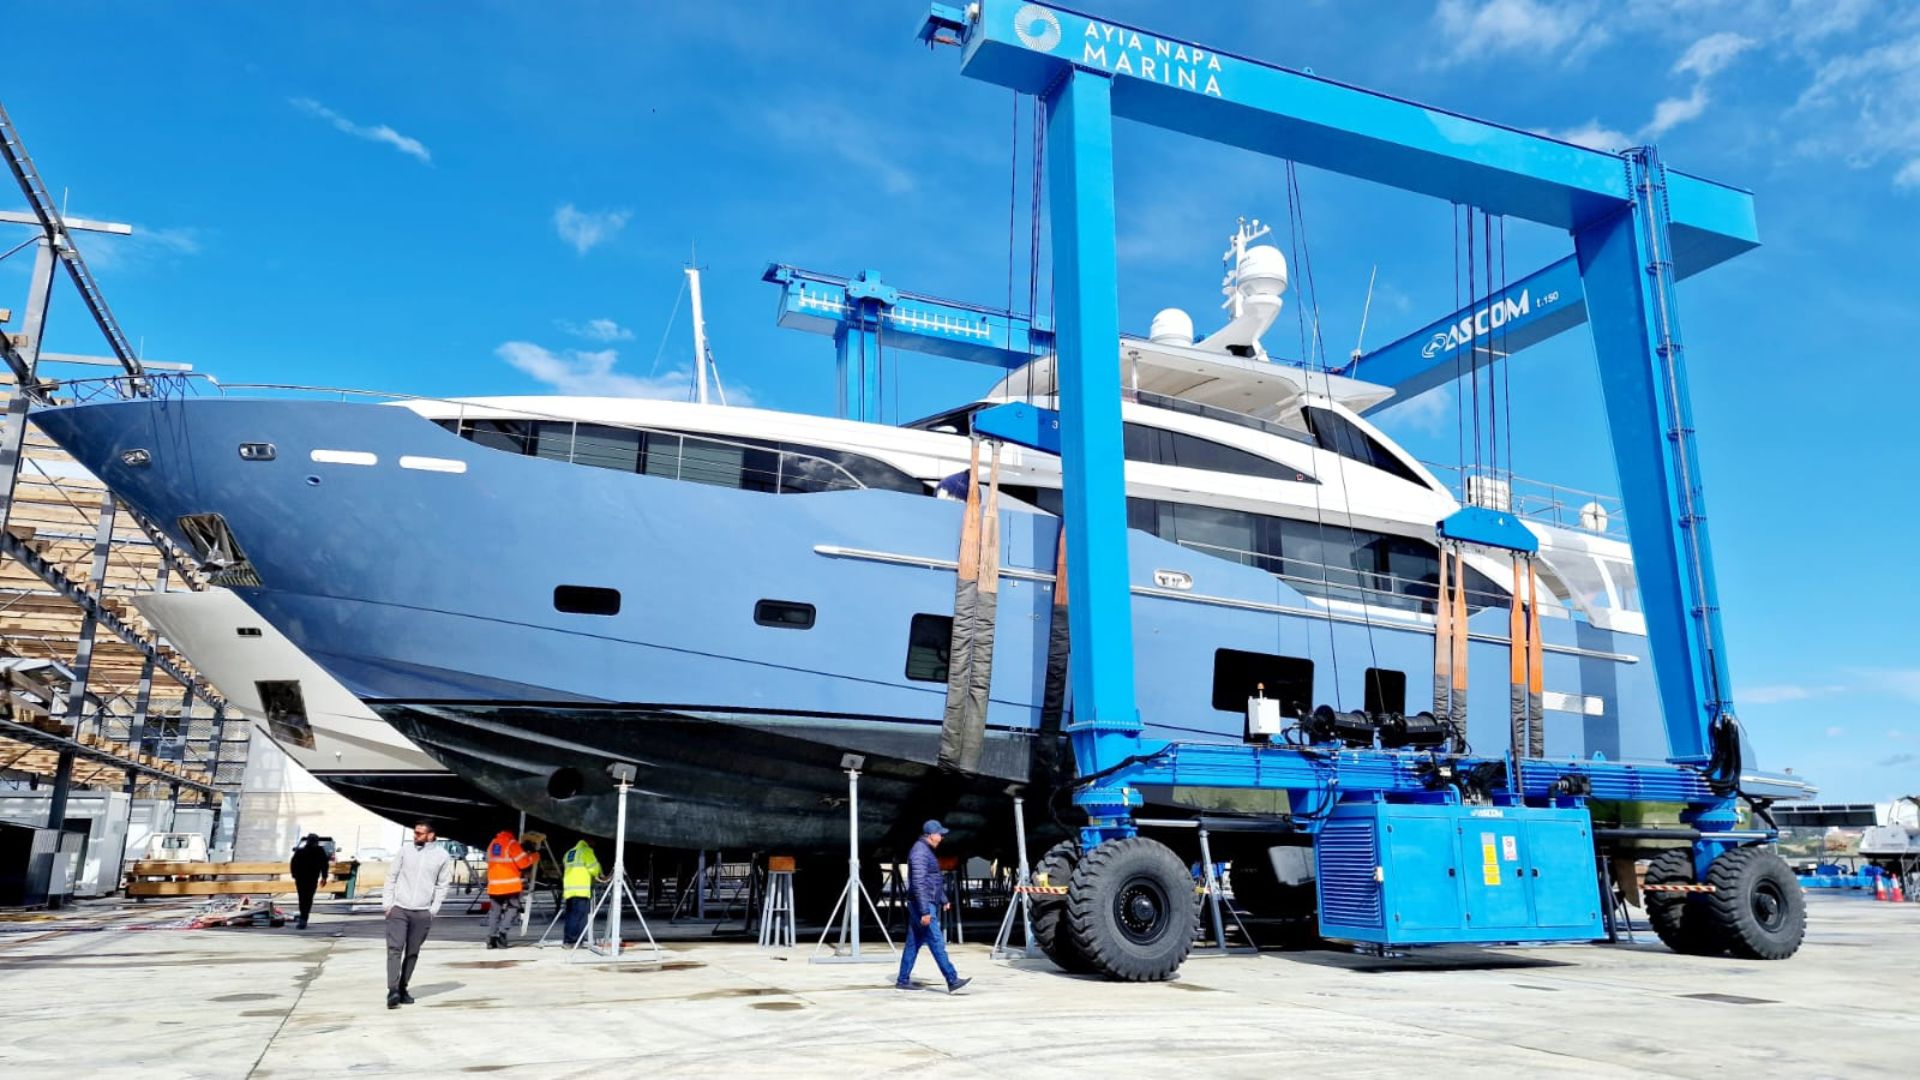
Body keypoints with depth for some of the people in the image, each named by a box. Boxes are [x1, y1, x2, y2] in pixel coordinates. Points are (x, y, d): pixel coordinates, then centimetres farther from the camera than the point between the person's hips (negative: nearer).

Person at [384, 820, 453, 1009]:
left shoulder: (442, 856, 0)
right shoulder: (405, 850, 1)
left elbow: (442, 885, 6)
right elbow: (391, 876, 7)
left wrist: (433, 909, -1)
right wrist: (387, 903, 1)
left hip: (422, 912, 0)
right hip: (398, 909, 0)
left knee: (412, 953, 6)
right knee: (394, 948, -11)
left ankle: (402, 989, 17)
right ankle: (393, 991, -14)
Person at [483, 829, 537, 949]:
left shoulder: (492, 844, 13)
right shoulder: (511, 843, -10)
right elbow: (523, 862, -11)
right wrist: (534, 856, 6)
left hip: (494, 885, 6)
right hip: (510, 885, -6)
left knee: (495, 911, 11)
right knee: (512, 908, 3)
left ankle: (491, 937, 6)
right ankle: (502, 932, -13)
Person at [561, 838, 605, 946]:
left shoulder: (569, 853, 25)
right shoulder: (586, 851, 1)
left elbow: (569, 869, 21)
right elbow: (593, 867, -4)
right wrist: (600, 875, 15)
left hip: (569, 888, 8)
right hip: (581, 888, -8)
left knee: (570, 915, 10)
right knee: (579, 915, -8)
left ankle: (568, 940, 10)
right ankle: (574, 940, -13)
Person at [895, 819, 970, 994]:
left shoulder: (927, 851, 17)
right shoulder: (920, 852, -17)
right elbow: (919, 883, -24)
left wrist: (943, 900, 27)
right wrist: (925, 911, -26)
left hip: (928, 904, 10)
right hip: (923, 906, -10)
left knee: (913, 943, 11)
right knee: (937, 943, -11)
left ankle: (903, 981, 15)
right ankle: (953, 981, -12)